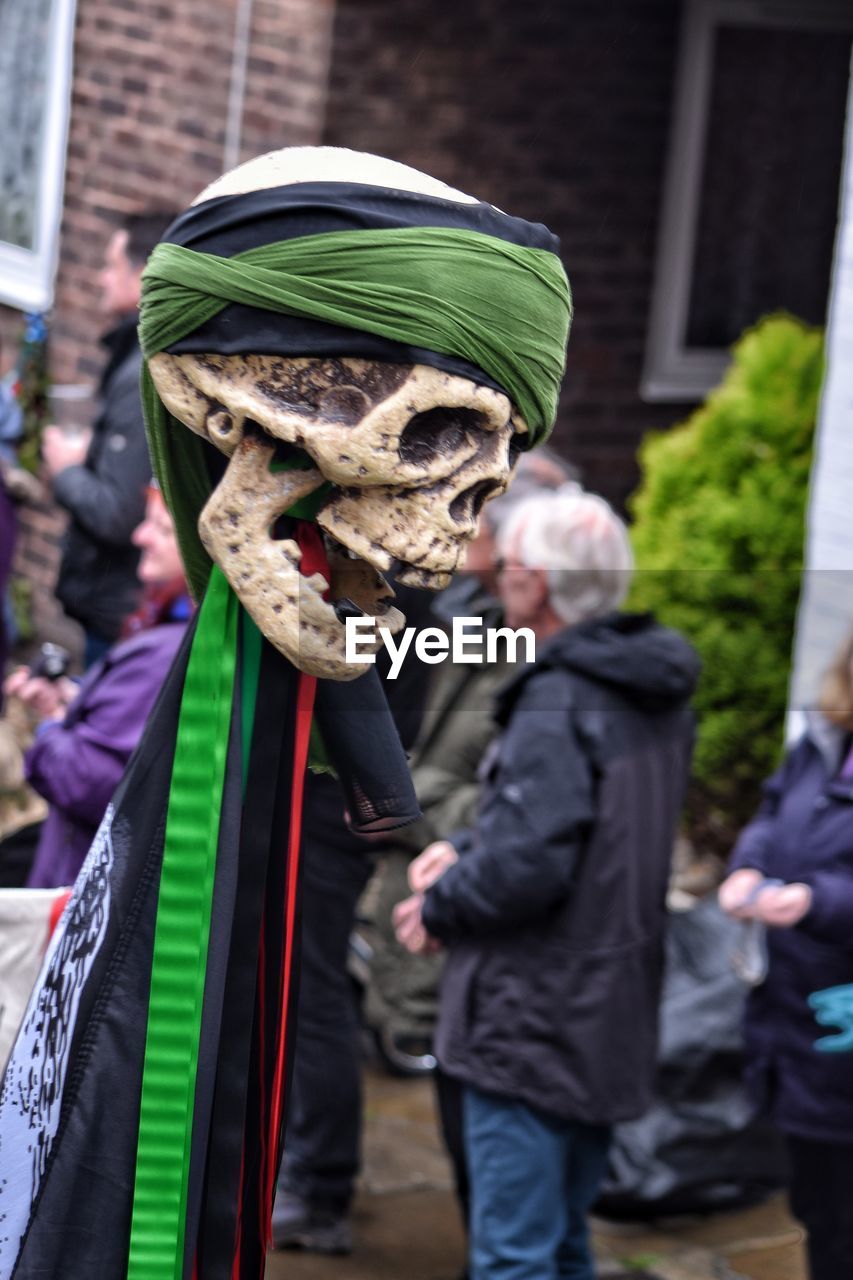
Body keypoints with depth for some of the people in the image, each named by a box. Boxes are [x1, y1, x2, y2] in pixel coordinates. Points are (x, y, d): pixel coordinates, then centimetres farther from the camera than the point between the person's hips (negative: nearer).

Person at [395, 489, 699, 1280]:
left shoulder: (557, 706, -20)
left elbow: (529, 864, -27)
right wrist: (464, 850, 7)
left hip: (531, 1026, -9)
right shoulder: (654, 700, 10)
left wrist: (439, 907, -10)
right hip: (611, 1023, 9)